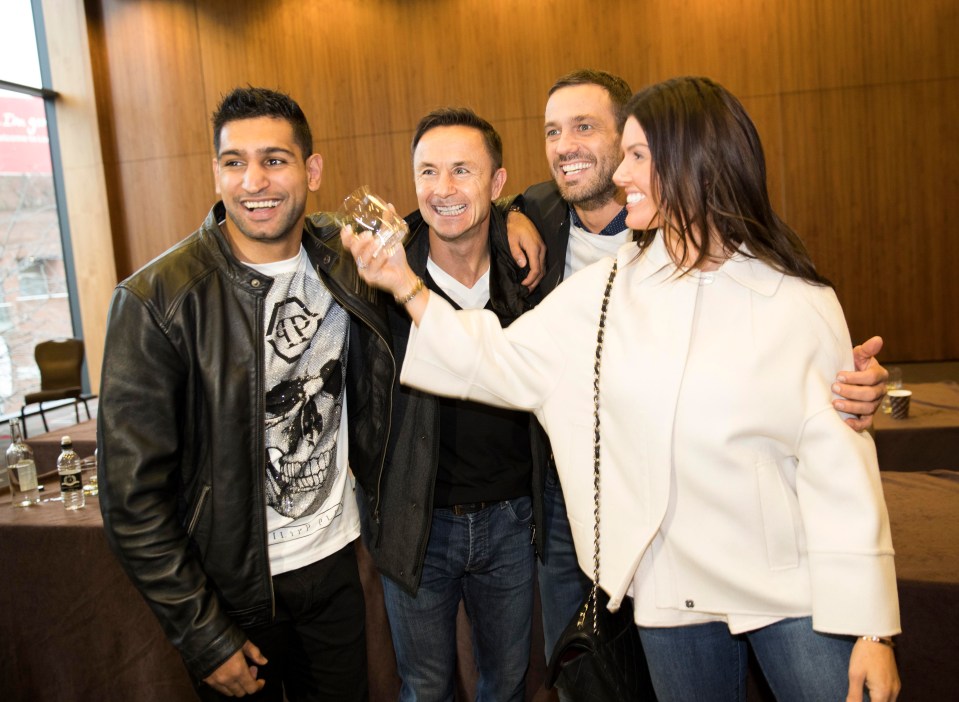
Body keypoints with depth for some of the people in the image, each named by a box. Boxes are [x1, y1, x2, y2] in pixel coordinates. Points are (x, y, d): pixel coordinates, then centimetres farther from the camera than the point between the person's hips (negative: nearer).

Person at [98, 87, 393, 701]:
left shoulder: (343, 274, -3)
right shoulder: (157, 300, -18)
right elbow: (133, 495, -15)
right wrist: (203, 637, -13)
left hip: (335, 558, 4)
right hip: (236, 586, -4)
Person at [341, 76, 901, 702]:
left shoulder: (799, 301, -9)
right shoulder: (602, 292, -1)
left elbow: (839, 466, -8)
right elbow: (503, 364, 0)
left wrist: (870, 626, -5)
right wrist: (407, 287, -8)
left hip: (797, 595, -2)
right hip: (675, 596, 3)